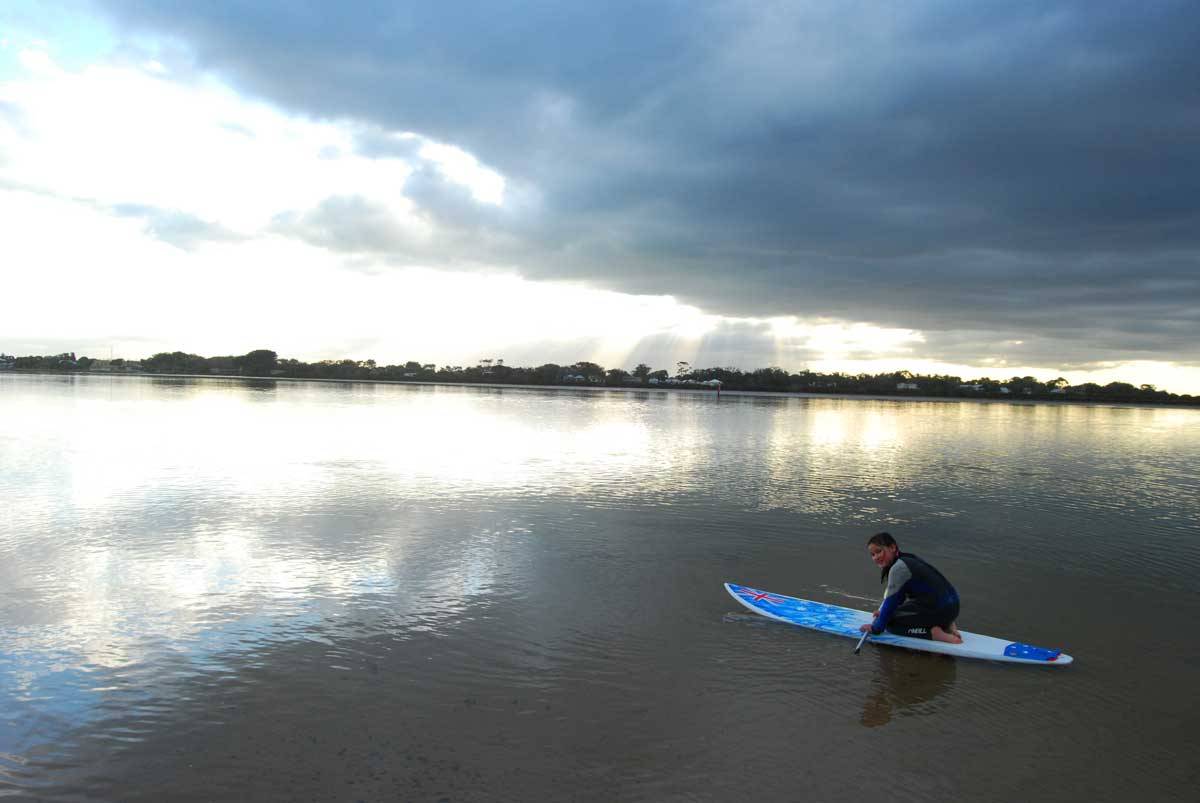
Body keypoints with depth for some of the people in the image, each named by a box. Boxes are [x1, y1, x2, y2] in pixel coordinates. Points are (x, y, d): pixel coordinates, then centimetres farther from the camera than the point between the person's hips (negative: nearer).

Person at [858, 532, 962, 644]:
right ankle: (946, 624, 16)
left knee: (890, 622, -3)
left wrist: (876, 628, -2)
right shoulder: (907, 560, 13)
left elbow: (891, 600, -12)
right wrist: (884, 611, 23)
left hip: (940, 609, -10)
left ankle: (933, 632, -13)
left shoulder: (898, 568, -16)